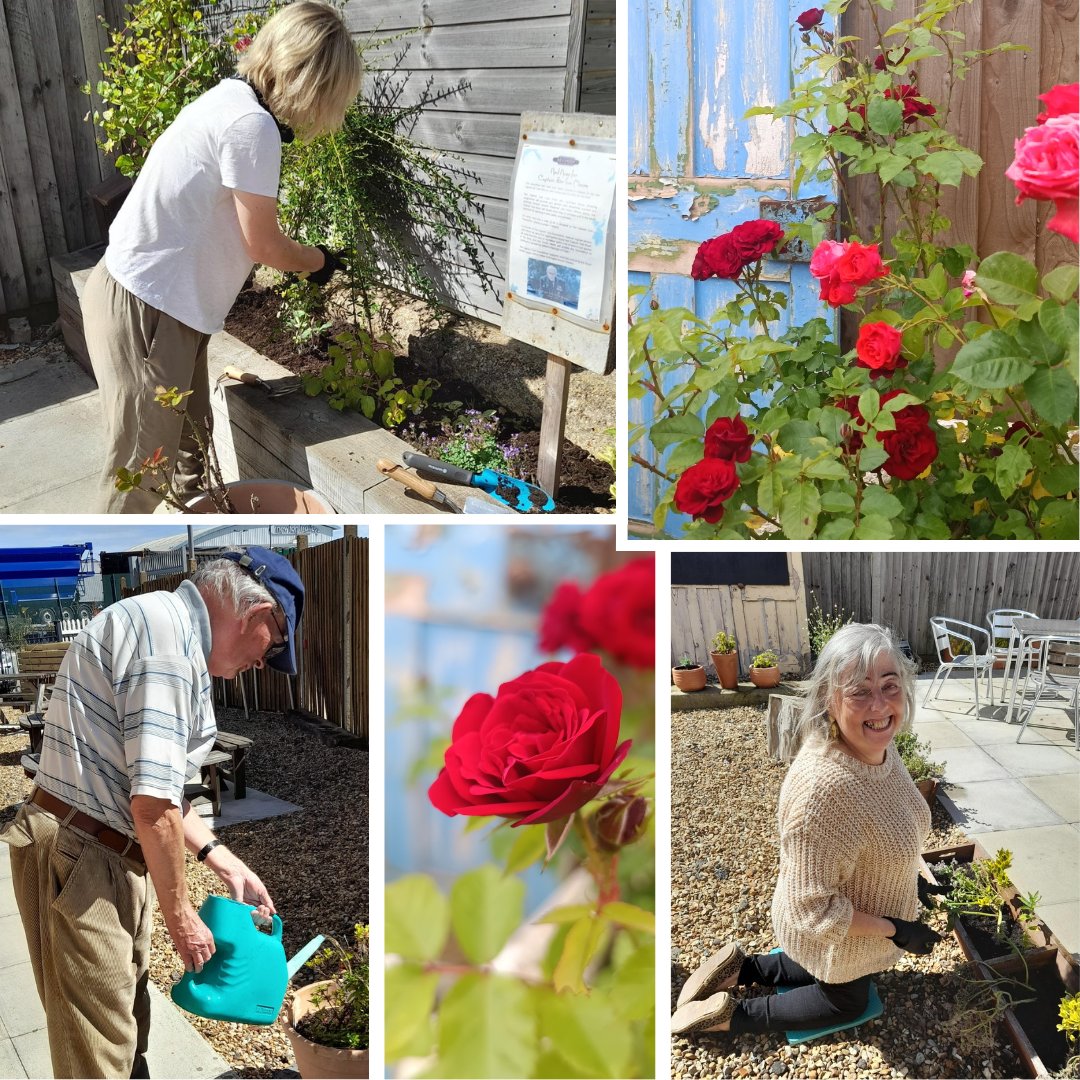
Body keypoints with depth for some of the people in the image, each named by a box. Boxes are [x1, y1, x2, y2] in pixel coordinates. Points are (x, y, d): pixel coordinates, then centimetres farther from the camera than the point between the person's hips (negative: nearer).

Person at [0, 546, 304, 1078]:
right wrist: (179, 913, -11)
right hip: (79, 856, -10)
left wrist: (224, 861, 18)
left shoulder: (166, 624, 14)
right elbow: (152, 805, -23)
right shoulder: (170, 632, -20)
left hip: (114, 855, 10)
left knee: (127, 1030, 22)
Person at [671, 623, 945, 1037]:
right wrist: (894, 930, -23)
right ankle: (730, 1015, 23)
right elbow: (815, 908, -32)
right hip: (837, 940, -7)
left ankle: (740, 969, 33)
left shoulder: (878, 749, -15)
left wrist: (911, 880, 9)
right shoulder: (822, 787, -42)